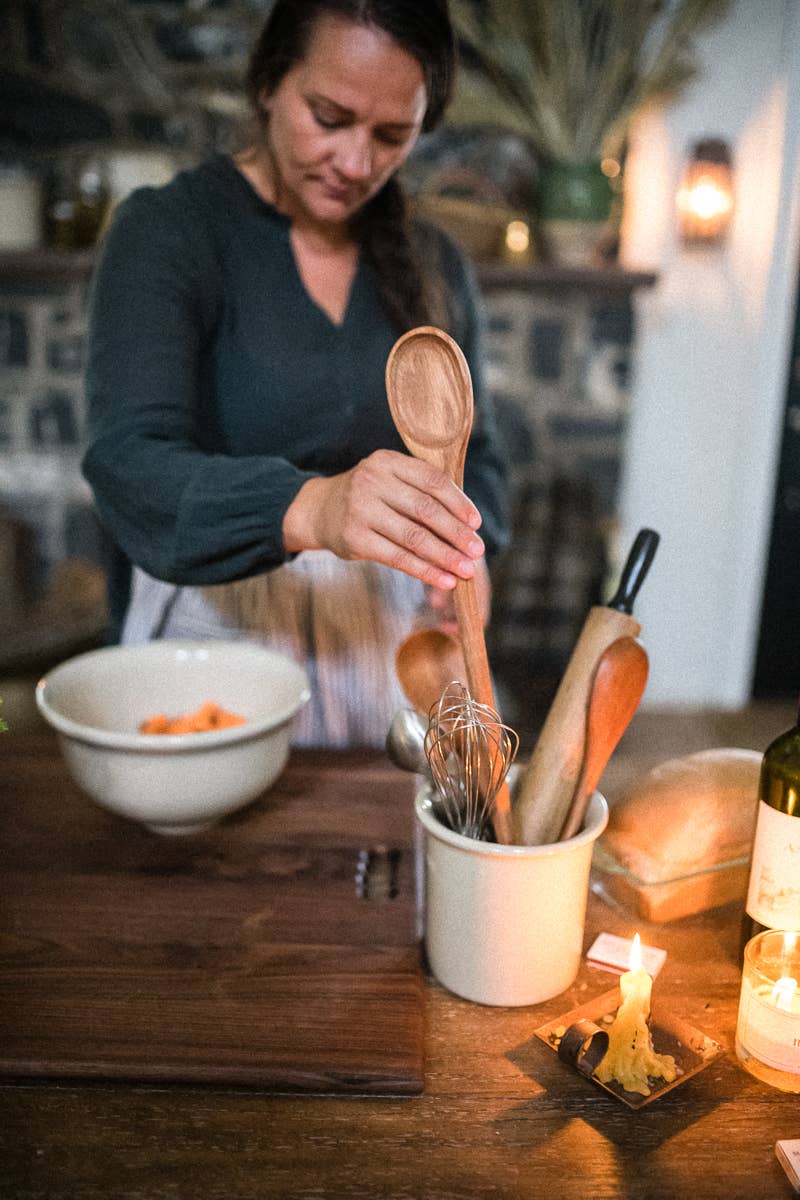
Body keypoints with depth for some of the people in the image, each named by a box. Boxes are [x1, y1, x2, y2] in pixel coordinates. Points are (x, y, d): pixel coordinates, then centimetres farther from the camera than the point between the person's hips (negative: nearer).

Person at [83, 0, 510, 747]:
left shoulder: (433, 267, 4)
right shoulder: (166, 230, -10)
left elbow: (473, 454, 12)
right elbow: (128, 465, -24)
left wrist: (465, 550, -11)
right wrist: (309, 509, -43)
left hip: (388, 636, 4)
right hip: (215, 626, -3)